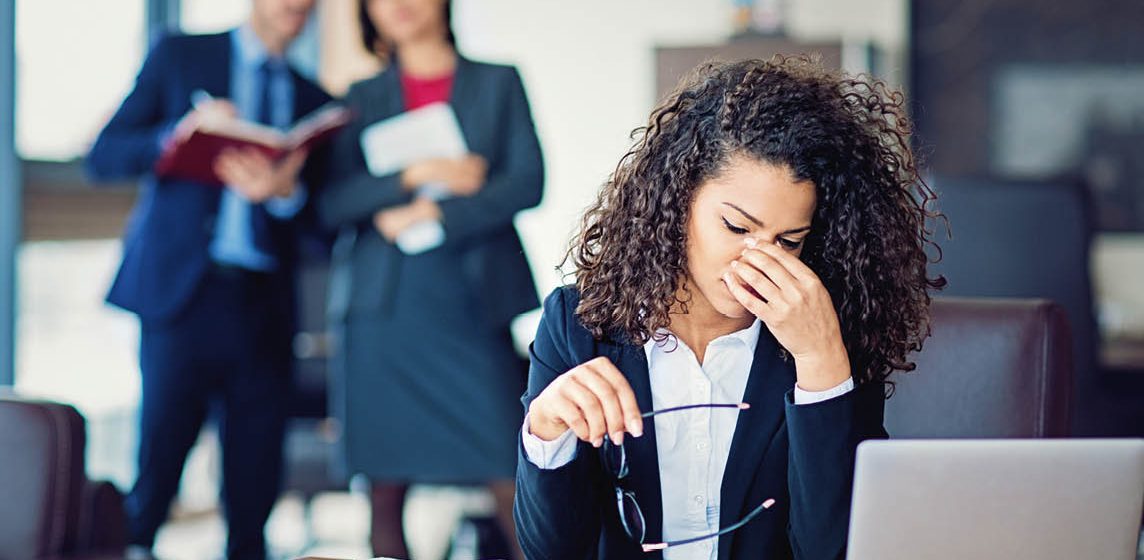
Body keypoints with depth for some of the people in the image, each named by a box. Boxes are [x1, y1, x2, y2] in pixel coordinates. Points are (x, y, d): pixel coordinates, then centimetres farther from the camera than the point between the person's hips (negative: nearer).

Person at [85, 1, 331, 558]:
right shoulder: (179, 56, 9)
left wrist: (285, 192, -10)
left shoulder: (311, 98, 17)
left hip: (264, 305, 3)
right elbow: (103, 157, 3)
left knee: (255, 481, 0)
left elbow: (318, 221, 13)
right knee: (159, 454, -9)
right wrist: (179, 133, -14)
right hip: (182, 290, -3)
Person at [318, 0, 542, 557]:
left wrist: (436, 215, -9)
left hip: (472, 300, -1)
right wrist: (414, 176, -9)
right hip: (384, 304, 2)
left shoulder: (499, 84, 11)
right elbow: (332, 203, 3)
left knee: (510, 479, -10)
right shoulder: (363, 98, 14)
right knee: (385, 487, -1)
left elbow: (527, 182, -1)